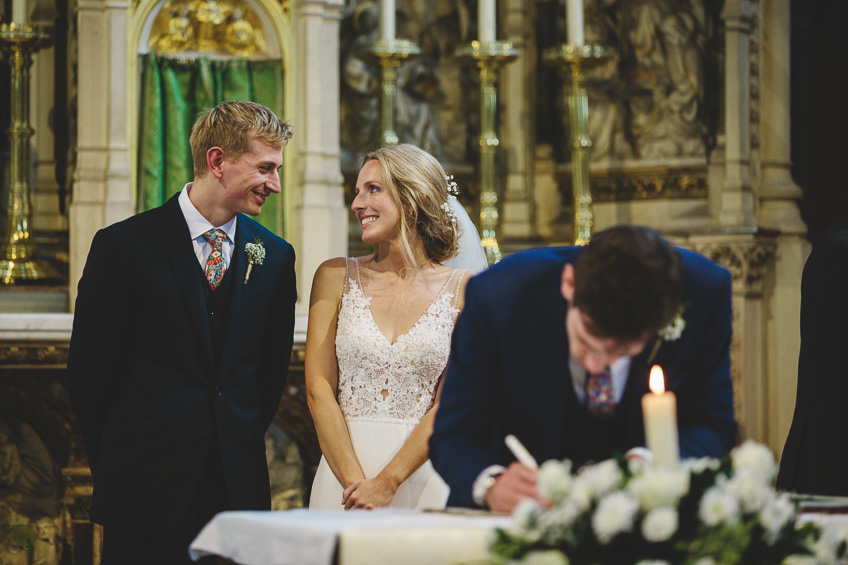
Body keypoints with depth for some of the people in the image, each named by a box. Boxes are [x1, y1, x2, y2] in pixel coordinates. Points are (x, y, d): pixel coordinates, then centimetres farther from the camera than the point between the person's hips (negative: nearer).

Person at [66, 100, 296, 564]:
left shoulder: (275, 256, 8)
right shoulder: (124, 246, -4)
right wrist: (120, 465, 3)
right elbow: (89, 369, -2)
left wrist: (241, 449, 9)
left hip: (238, 487, 3)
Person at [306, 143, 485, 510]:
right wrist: (355, 480, -13)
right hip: (343, 463, 1)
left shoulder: (462, 288, 1)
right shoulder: (336, 277, 5)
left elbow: (450, 402, -4)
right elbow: (318, 387, -1)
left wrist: (387, 482, -14)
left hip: (421, 475, -1)